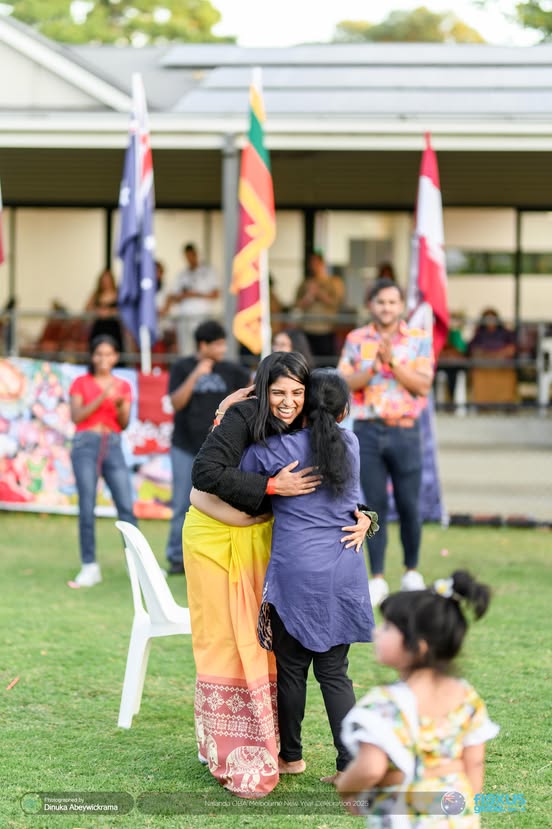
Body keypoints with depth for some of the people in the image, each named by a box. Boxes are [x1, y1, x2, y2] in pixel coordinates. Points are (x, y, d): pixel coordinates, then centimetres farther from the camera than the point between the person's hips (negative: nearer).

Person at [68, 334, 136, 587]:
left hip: (113, 447, 2)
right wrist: (101, 398, -14)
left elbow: (125, 424, 7)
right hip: (86, 445, -2)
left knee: (126, 506, -5)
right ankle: (89, 567, -3)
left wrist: (120, 406, -13)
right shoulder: (81, 383, 8)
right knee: (87, 508, -6)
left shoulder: (123, 386, 14)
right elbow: (76, 416, -4)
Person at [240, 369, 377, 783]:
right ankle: (351, 763, 2)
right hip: (344, 569, 4)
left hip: (296, 569, -3)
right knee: (334, 670, 8)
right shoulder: (350, 444, 5)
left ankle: (291, 756, 24)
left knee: (292, 666, 11)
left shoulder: (277, 448, -7)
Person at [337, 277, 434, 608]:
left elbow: (423, 384, -6)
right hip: (367, 430, 1)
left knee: (409, 505, 2)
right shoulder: (356, 340, 7)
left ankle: (412, 572, 20)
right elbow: (344, 383, 0)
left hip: (405, 431, -1)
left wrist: (392, 361, -16)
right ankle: (378, 579, 5)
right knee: (375, 504, 1)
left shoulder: (419, 339, 3)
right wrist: (372, 368, -16)